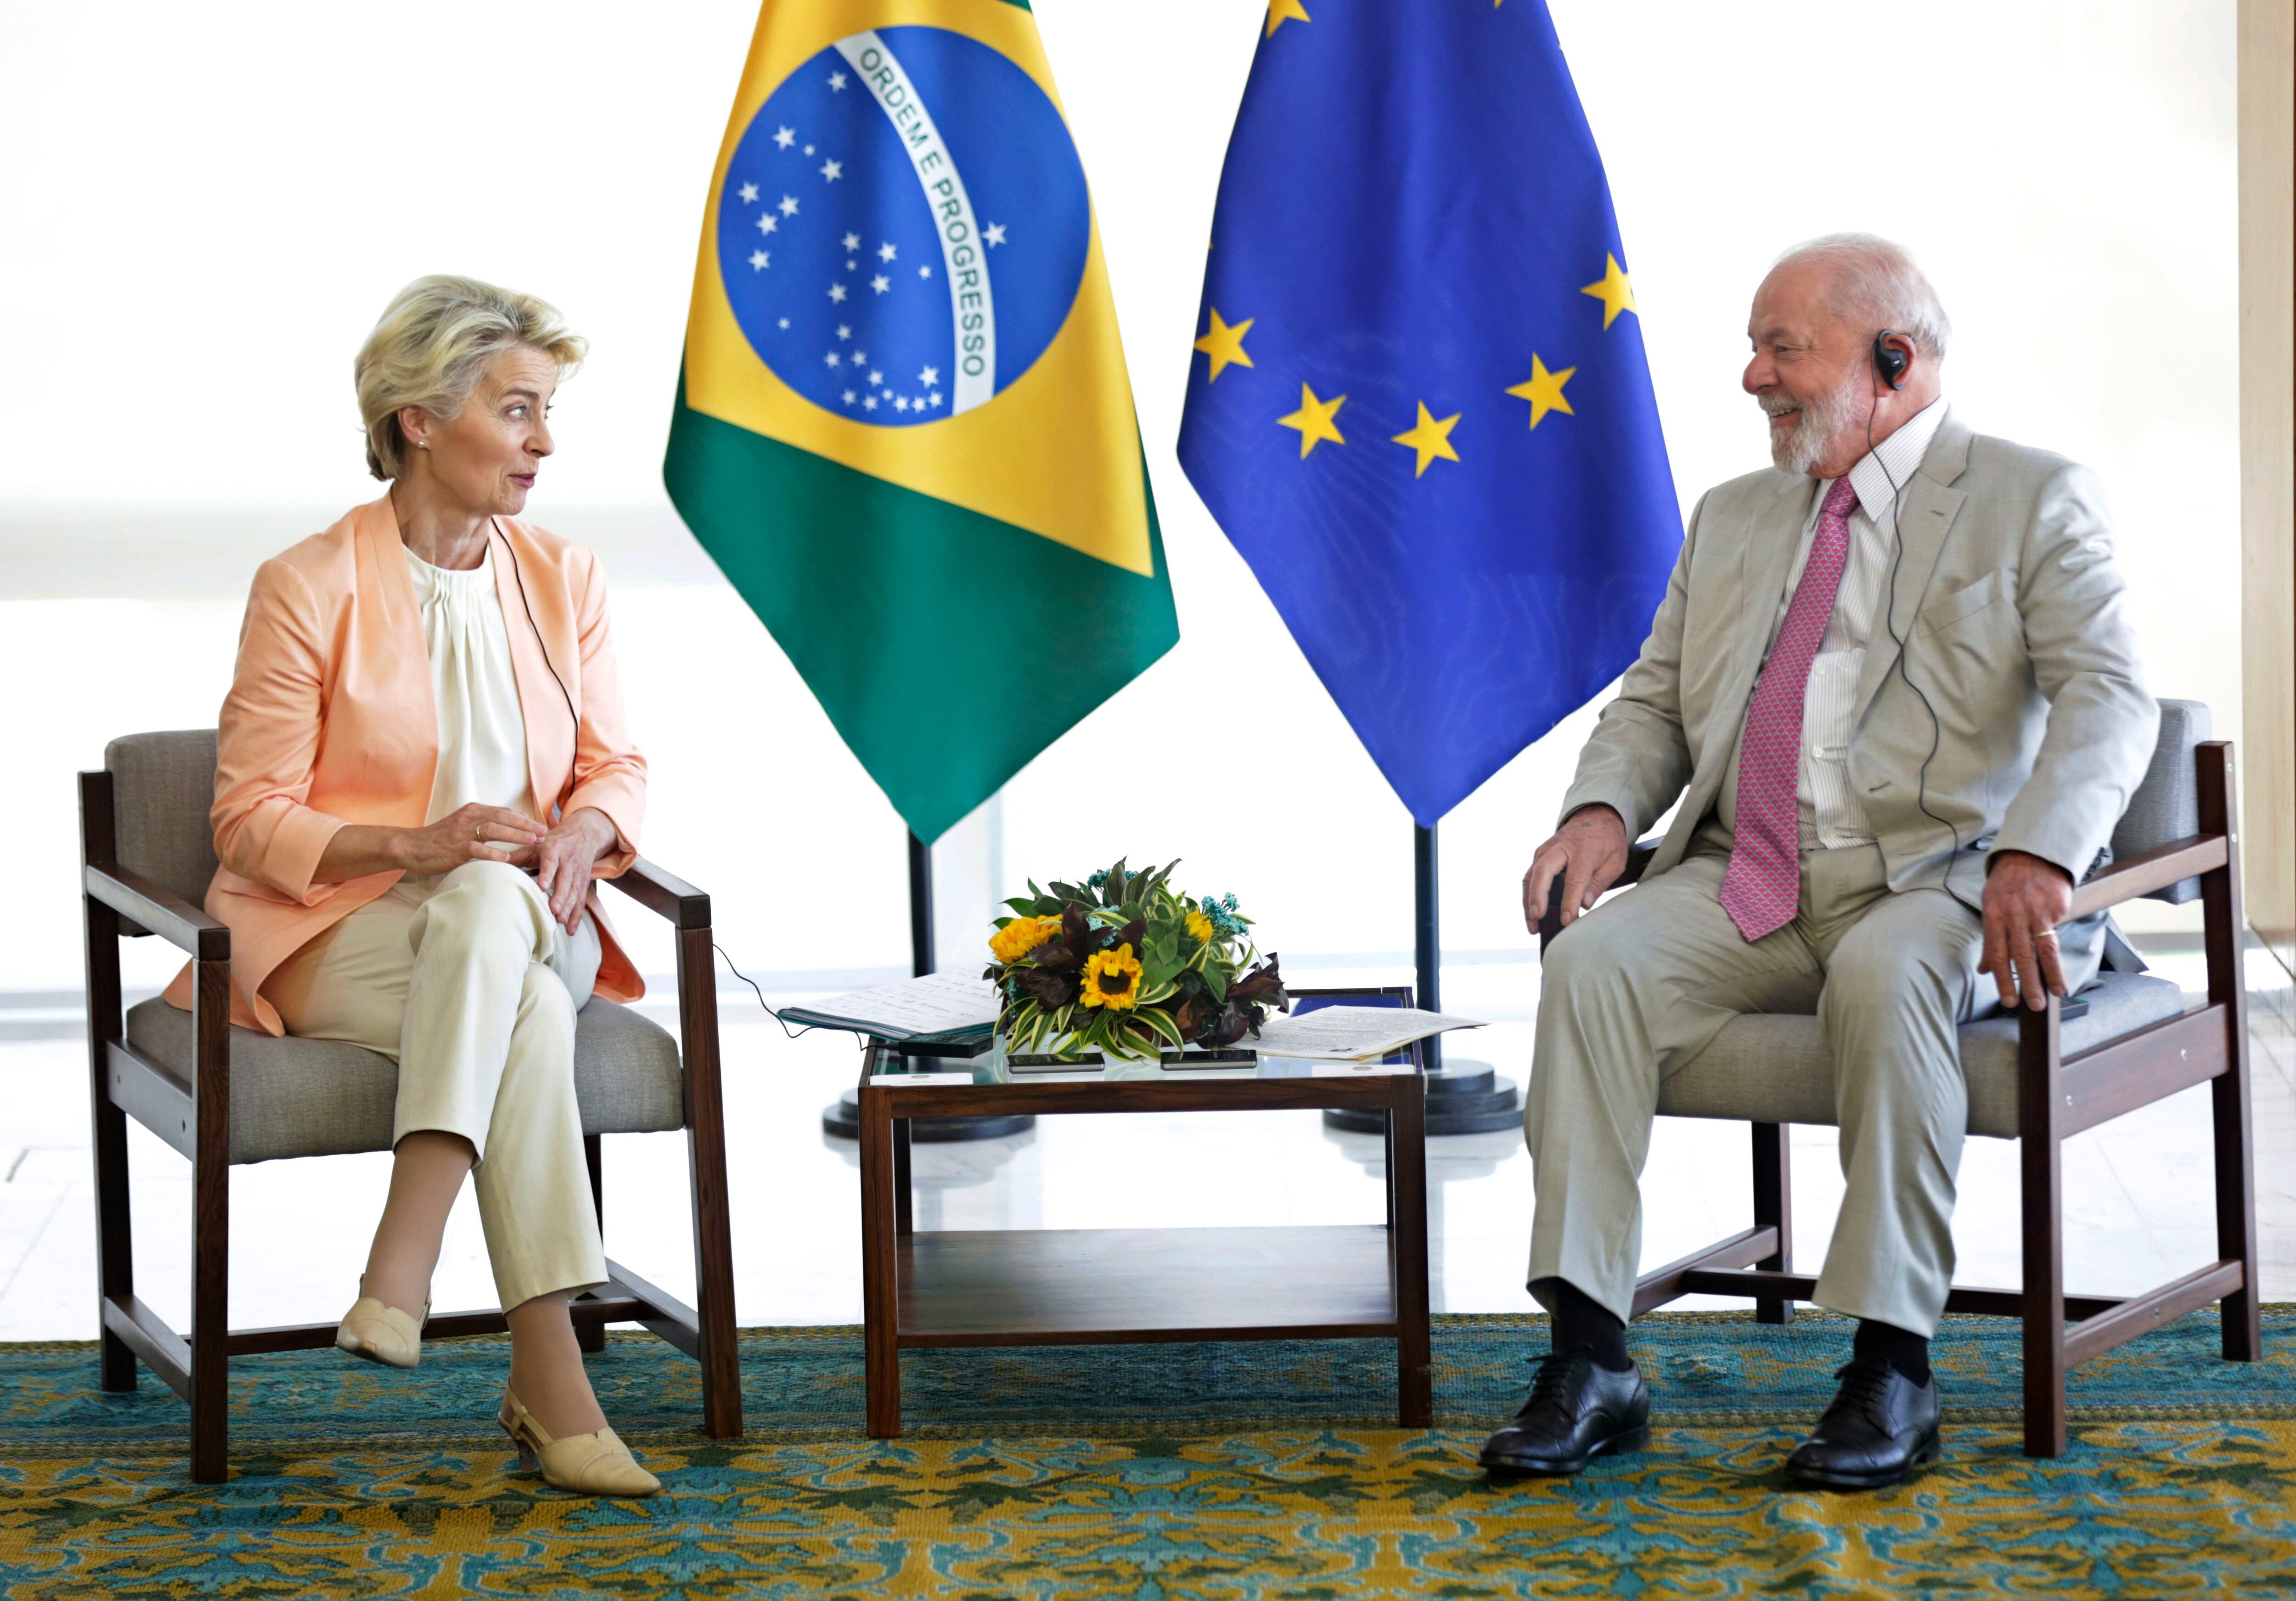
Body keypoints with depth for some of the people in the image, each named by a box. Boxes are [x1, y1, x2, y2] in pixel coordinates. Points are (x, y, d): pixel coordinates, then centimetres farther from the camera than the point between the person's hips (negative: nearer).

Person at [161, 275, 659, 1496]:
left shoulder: (562, 579, 9)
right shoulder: (309, 588, -6)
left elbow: (615, 767, 13)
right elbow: (252, 818, -6)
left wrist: (584, 832, -12)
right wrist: (413, 847, -24)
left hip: (521, 926, 4)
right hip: (333, 939, -4)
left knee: (492, 903, -36)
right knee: (521, 1005, -37)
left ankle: (402, 1267, -43)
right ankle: (547, 1378, -42)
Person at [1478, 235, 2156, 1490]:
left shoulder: (2034, 502, 4)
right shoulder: (1733, 518, 22)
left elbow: (2106, 701, -9)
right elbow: (1654, 702, 20)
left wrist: (2036, 857, -29)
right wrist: (1603, 809, -4)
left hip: (1931, 881, -5)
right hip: (1744, 888, 5)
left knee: (1886, 974, -38)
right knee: (1594, 957, -24)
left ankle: (1892, 1369, -31)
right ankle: (1589, 1363, -26)